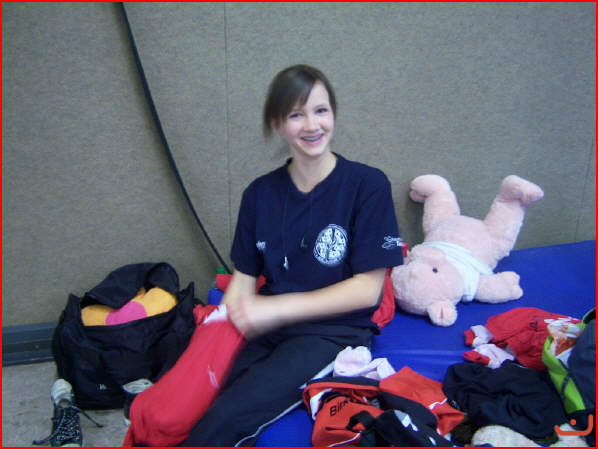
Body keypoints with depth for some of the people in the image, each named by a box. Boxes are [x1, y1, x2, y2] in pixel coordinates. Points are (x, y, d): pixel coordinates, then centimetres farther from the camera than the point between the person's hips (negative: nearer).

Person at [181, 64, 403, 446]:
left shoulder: (367, 185, -4)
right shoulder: (260, 194, 10)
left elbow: (367, 289, -7)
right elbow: (244, 278, 11)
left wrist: (277, 307, -11)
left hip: (334, 332, -4)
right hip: (266, 334, 4)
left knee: (226, 417, -28)